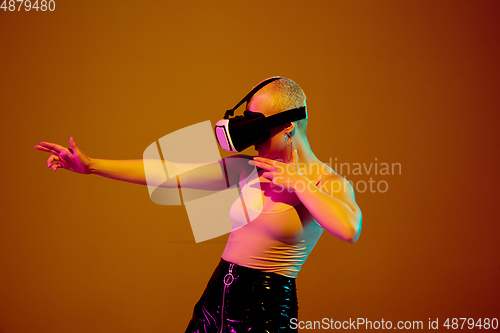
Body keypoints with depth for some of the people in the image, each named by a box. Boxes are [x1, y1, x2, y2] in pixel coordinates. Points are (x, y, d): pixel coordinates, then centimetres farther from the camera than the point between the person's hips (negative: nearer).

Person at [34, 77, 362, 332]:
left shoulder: (328, 182, -8)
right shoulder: (247, 168, 5)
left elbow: (350, 230, -30)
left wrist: (296, 182, -18)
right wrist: (92, 166, 0)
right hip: (217, 295, 5)